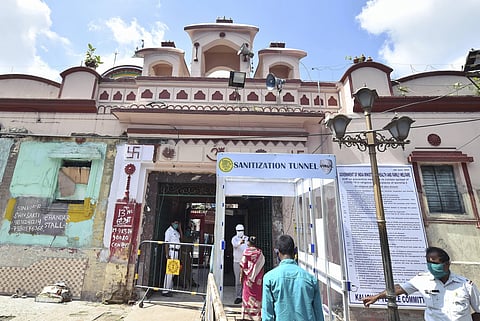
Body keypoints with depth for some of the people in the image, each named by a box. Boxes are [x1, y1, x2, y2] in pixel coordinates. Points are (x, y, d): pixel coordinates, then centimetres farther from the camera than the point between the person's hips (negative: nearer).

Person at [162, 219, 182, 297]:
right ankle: (165, 291, -3)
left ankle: (170, 288, 19)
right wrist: (167, 254, -19)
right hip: (171, 251, -8)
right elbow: (166, 243, -13)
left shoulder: (176, 231, 19)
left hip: (176, 252, 9)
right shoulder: (169, 231, -8)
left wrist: (180, 228, 9)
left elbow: (181, 237, 11)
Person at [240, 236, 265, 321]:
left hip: (248, 277, -3)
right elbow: (261, 265, 1)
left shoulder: (247, 251, -12)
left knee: (248, 294, 9)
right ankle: (257, 314, 19)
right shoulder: (259, 252, -2)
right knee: (257, 294, 13)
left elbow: (243, 265, -11)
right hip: (257, 278, 3)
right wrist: (260, 277, 10)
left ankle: (247, 314, 16)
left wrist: (241, 275, -2)